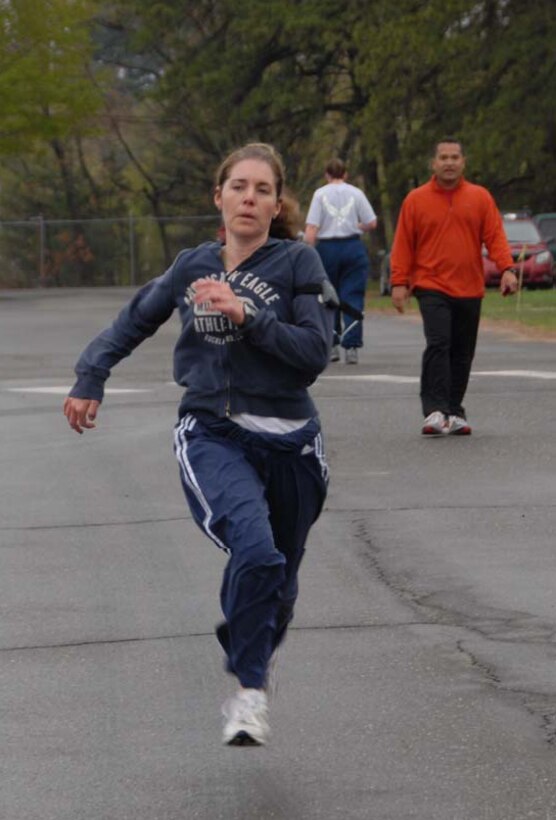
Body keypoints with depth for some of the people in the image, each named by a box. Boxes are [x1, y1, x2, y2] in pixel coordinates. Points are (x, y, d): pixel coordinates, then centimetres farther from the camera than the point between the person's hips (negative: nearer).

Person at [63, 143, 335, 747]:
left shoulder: (298, 263, -3)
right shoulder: (192, 267, 6)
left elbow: (315, 353, -13)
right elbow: (133, 321, 22)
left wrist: (245, 315, -21)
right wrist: (89, 379, 13)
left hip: (287, 442, 1)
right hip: (211, 436, 0)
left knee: (277, 584, 14)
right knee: (255, 549, -28)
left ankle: (248, 666, 45)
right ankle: (250, 693, -15)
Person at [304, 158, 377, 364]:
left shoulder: (320, 194, 0)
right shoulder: (355, 193, 3)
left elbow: (311, 228, -7)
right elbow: (371, 223, 1)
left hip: (327, 247, 0)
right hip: (353, 247, 0)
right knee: (352, 299, 0)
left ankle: (331, 346, 15)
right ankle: (351, 347, -9)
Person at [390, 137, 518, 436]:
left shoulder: (480, 198, 7)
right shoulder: (416, 200, 4)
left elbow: (495, 236, 3)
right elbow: (403, 244, 4)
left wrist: (506, 269, -11)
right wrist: (399, 282, -2)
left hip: (469, 290, 3)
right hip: (432, 287, -3)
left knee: (462, 353, 8)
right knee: (438, 344, -18)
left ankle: (454, 411, 18)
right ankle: (435, 410, -22)